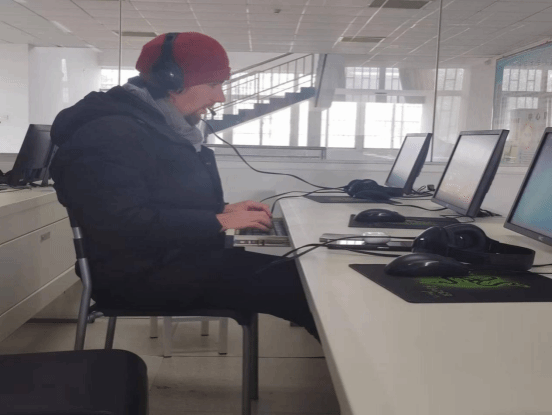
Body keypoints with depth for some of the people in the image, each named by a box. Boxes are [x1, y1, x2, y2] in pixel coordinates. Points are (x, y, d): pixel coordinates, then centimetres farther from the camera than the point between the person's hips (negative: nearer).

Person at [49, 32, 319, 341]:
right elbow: (127, 225, -28)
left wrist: (224, 209, 6)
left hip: (186, 256, 10)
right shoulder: (110, 134, -19)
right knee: (301, 288, -18)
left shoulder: (163, 127, 15)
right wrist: (220, 221, -21)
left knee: (293, 273, -3)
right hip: (147, 275, -10)